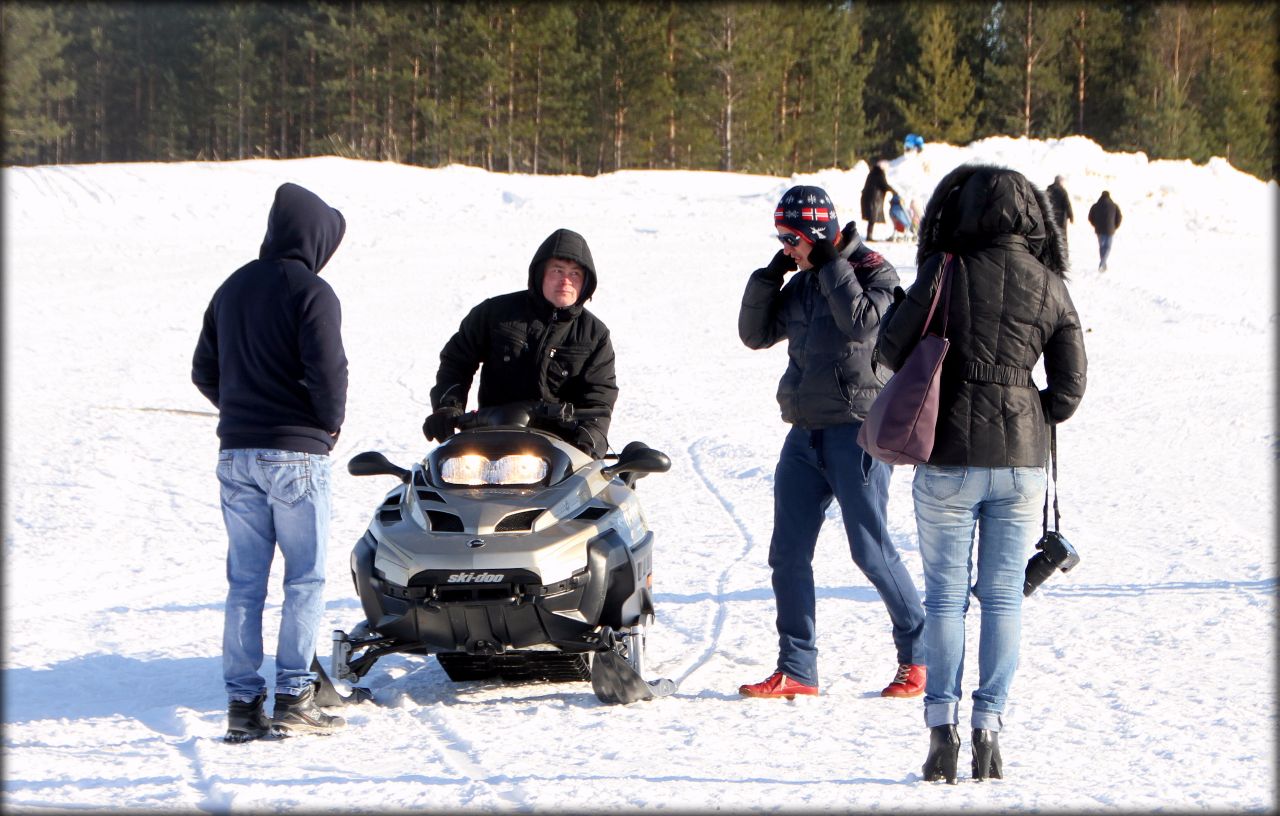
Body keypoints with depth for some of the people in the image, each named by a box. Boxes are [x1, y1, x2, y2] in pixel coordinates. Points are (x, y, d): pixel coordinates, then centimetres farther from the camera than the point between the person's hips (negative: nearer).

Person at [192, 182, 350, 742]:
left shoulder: (232, 289, 11)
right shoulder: (311, 293, -10)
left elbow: (204, 371, 14)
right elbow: (327, 369, -18)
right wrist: (331, 423, -1)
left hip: (235, 451, 6)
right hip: (296, 452, -6)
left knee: (245, 580, 7)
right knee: (306, 577, 1)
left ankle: (242, 702, 5)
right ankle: (293, 699, -3)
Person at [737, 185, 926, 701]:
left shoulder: (872, 271, -5)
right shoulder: (801, 285, 15)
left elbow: (862, 323, -23)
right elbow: (755, 334, 14)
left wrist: (831, 266, -15)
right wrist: (770, 274, 3)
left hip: (857, 431, -7)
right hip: (806, 434, 7)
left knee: (870, 550, -6)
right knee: (788, 554, 2)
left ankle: (917, 655, 9)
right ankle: (796, 669, 7)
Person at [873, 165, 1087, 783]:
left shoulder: (948, 273, -9)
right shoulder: (1050, 287, 0)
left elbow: (889, 350, -2)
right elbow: (1070, 388, 0)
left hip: (949, 459, -2)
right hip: (1021, 460, 2)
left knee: (946, 595, 7)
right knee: (1002, 596, 9)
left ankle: (942, 729, 2)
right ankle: (989, 729, 4)